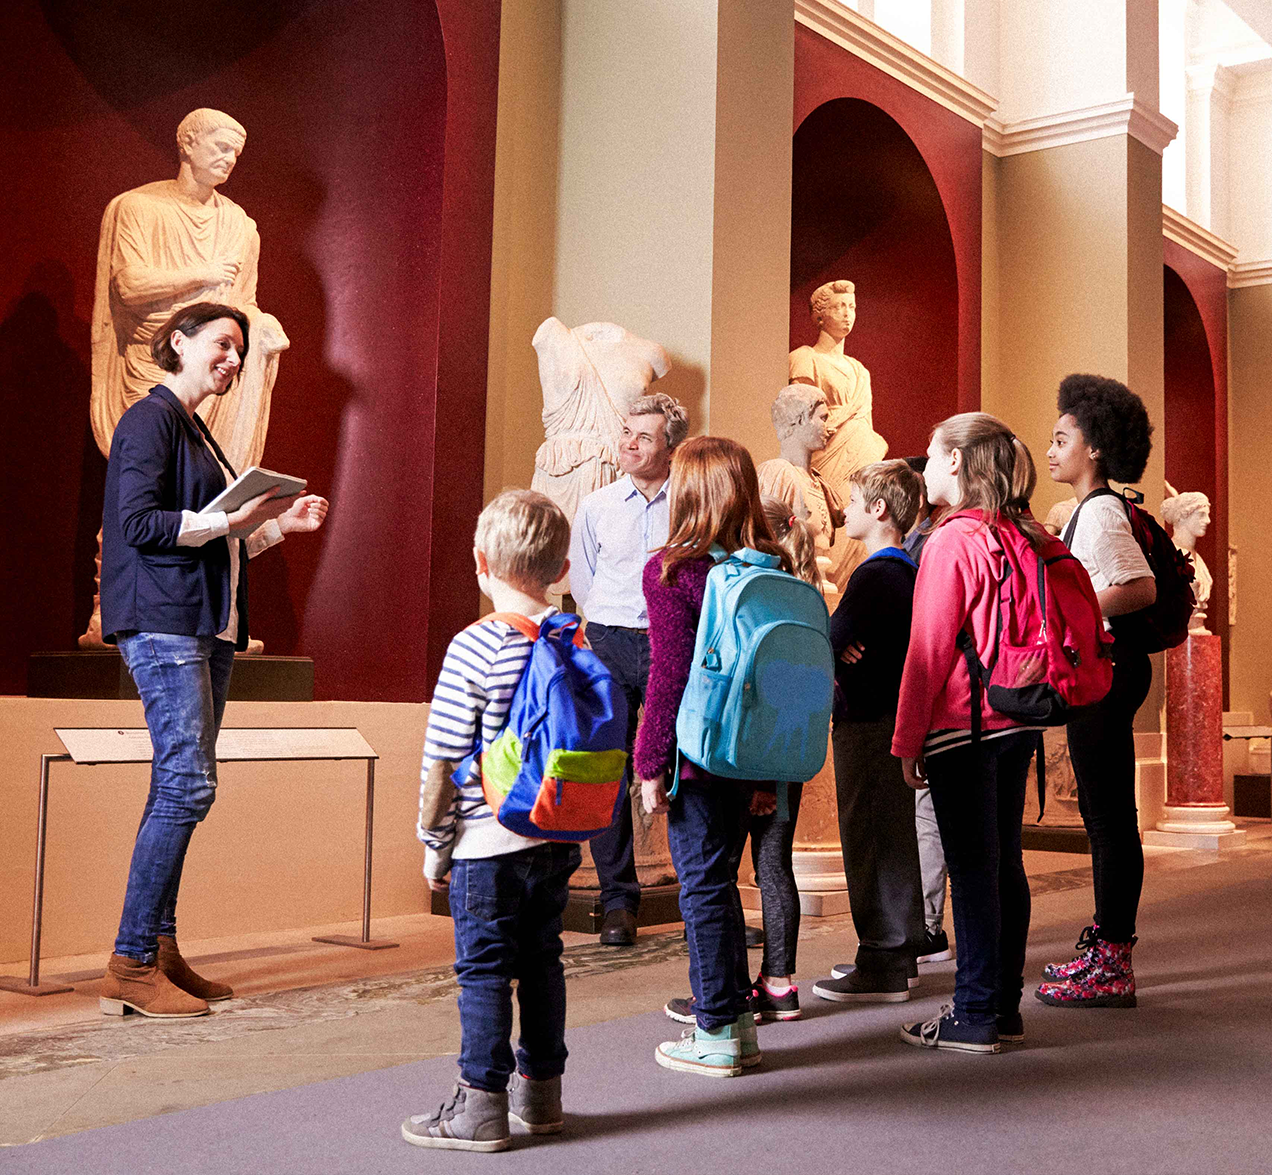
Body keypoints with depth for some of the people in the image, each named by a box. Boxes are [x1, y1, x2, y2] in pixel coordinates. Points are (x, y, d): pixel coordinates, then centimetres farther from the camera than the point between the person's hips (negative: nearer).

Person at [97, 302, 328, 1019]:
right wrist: (230, 518, -16)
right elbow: (138, 523, -15)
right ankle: (131, 965, -7)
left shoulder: (196, 430, 23)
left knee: (182, 787, 7)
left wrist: (280, 522, 14)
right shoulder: (150, 419, -4)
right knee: (188, 784, -13)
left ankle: (162, 952, 13)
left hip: (208, 626, 9)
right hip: (163, 622, -9)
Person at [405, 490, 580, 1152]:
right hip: (559, 841, 6)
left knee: (483, 972, 4)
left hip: (487, 844, -6)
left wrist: (433, 841, -1)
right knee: (542, 961, 16)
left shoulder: (473, 649, -14)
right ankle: (540, 1093, 27)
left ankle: (481, 1106, 11)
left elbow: (442, 760, -13)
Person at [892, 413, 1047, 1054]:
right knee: (1006, 863, 13)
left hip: (963, 725, -8)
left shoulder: (951, 543, -14)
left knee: (972, 869, -3)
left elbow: (930, 651, -14)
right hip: (1018, 722, 8)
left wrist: (908, 741, -8)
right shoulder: (1026, 536, 10)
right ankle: (1005, 1005, 21)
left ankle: (974, 1017, 4)